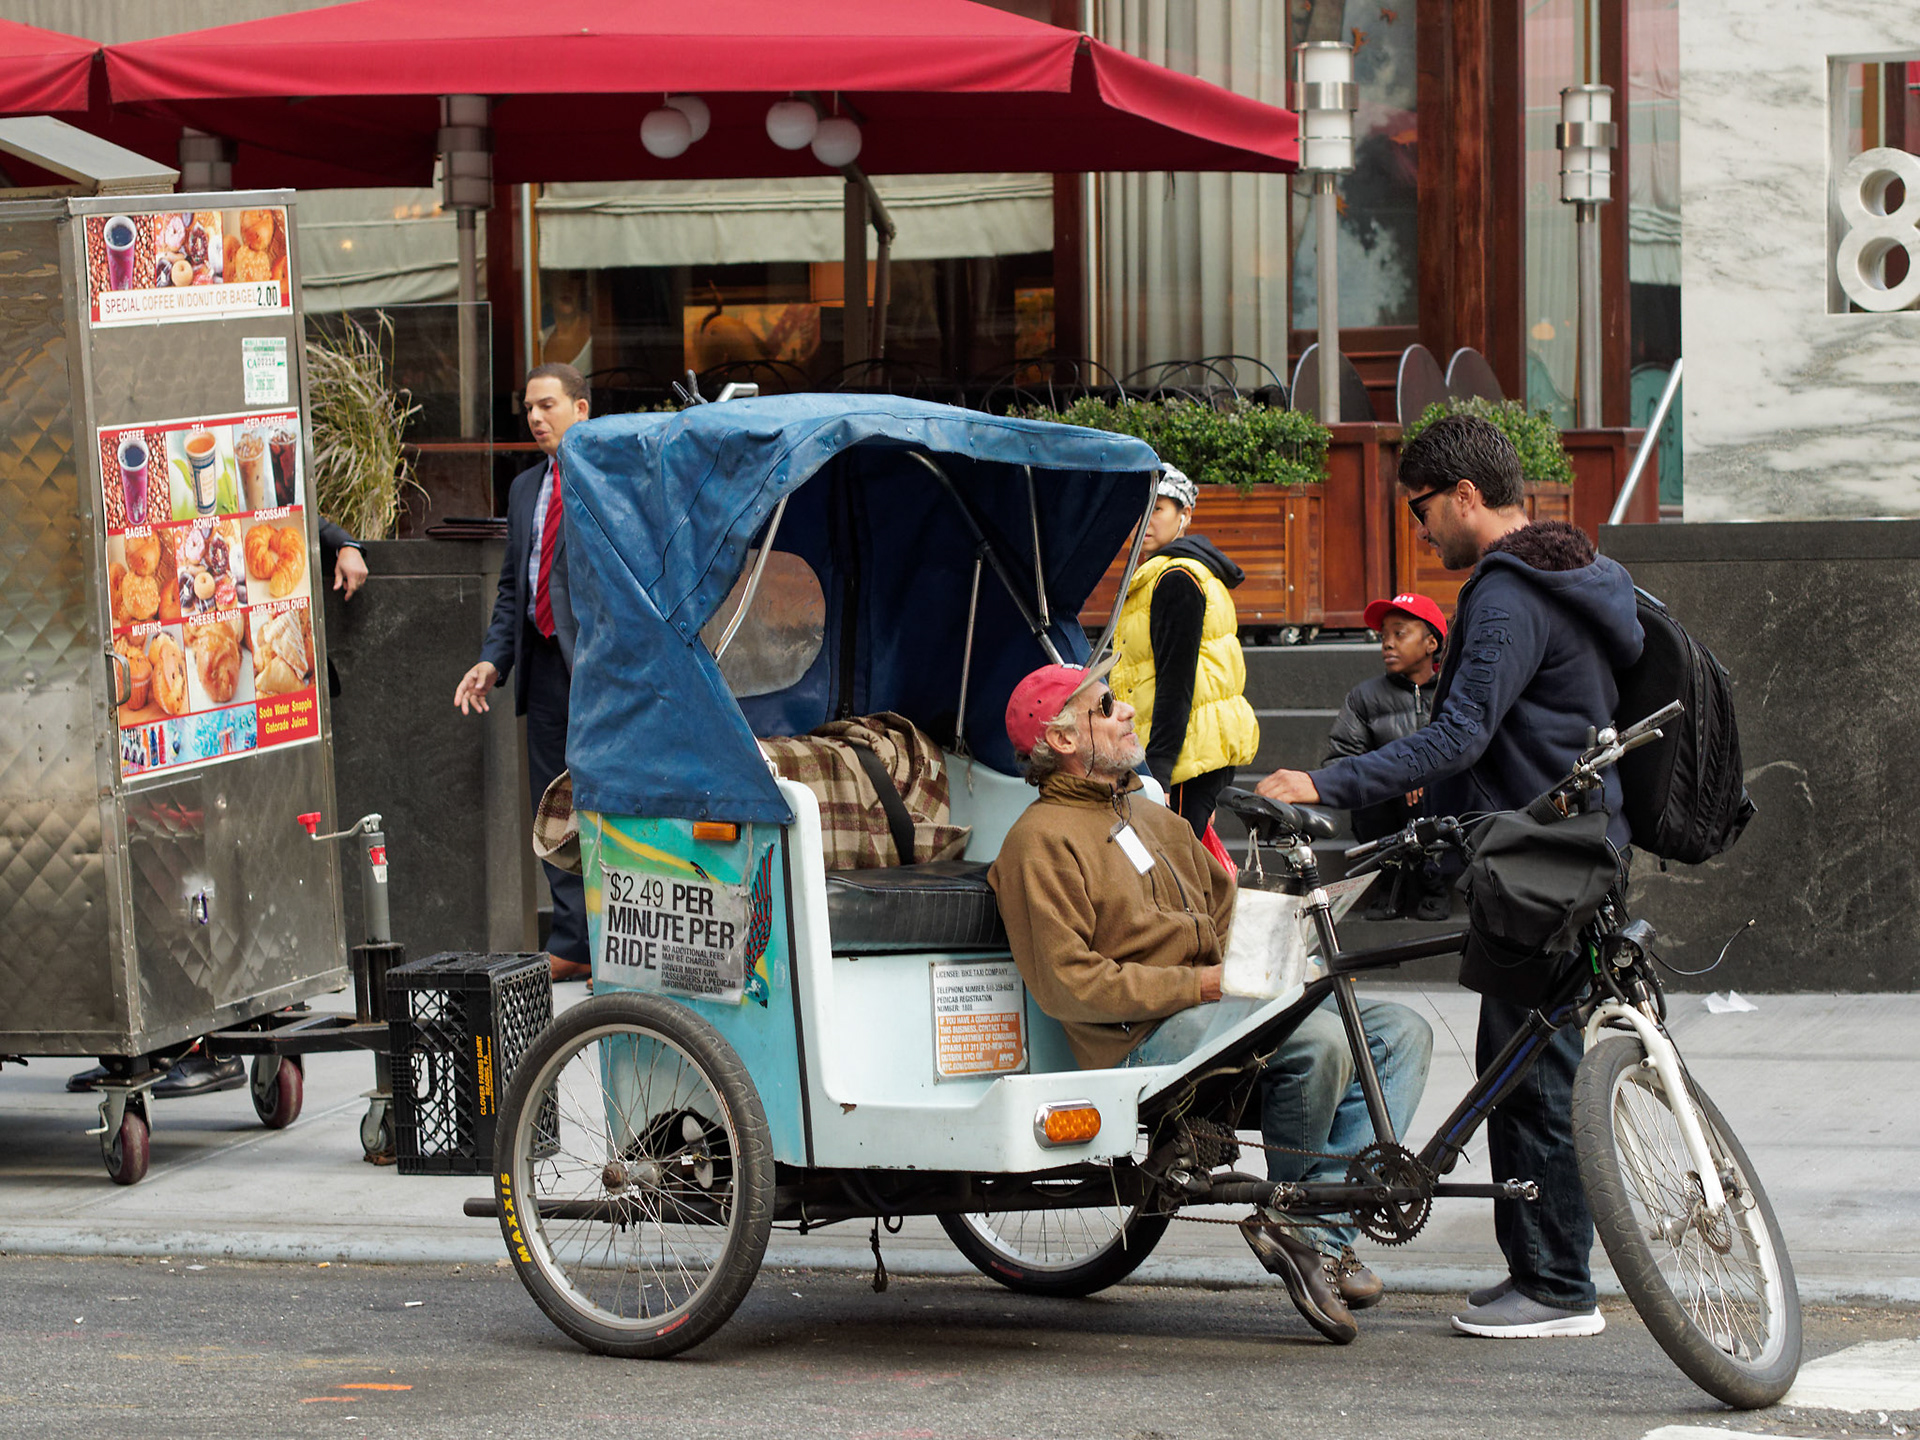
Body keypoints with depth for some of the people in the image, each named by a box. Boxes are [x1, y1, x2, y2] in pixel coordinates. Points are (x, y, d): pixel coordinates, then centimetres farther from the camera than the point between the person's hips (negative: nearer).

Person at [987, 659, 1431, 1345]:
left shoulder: (1154, 819, 24)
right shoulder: (1042, 841, -6)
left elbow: (1229, 904, 26)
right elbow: (1067, 984, -15)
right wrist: (1199, 984, -17)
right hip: (1142, 1040, -9)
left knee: (1400, 1031, -5)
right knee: (1320, 1040, -31)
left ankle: (1320, 1233, -16)